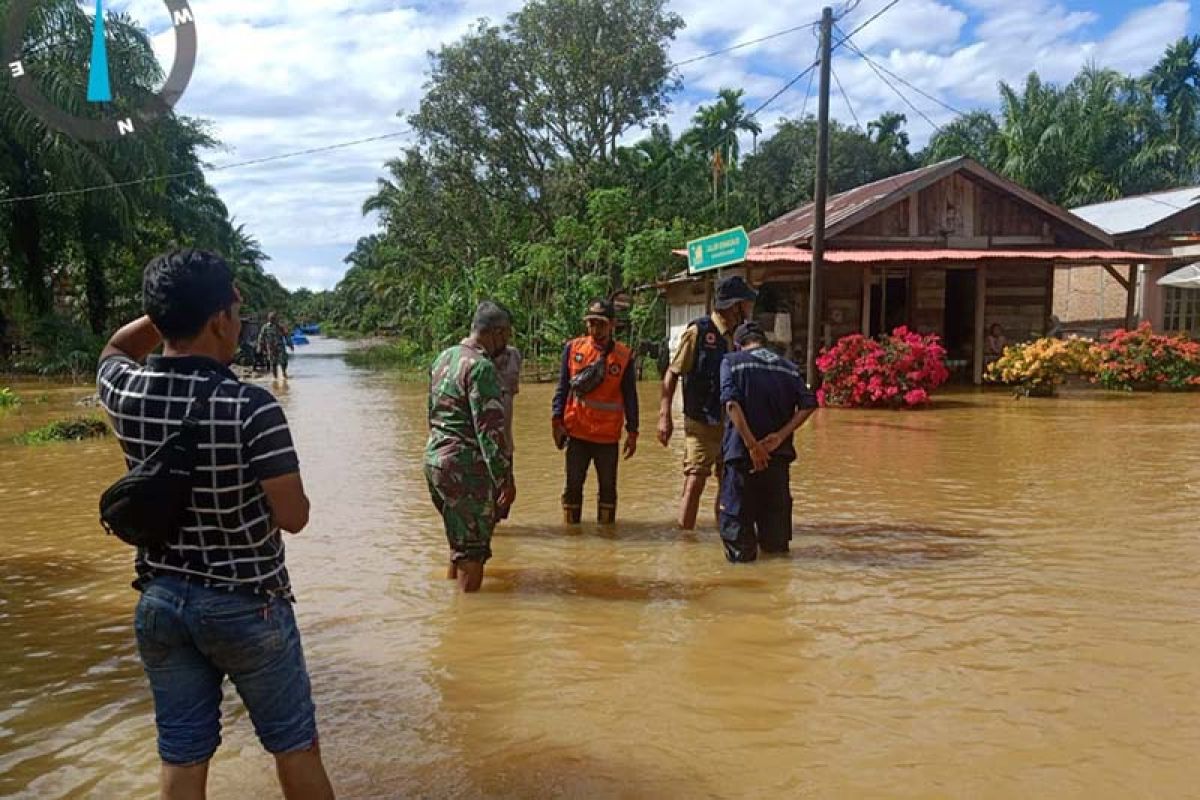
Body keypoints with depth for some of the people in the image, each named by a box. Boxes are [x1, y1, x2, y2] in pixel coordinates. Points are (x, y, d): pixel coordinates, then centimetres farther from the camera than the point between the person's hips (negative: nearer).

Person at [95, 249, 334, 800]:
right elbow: (293, 516, -17)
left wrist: (171, 309, 8)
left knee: (181, 755, 17)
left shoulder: (125, 392, -7)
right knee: (294, 744, 14)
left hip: (160, 601, 5)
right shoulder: (252, 407, -24)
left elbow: (116, 348, 19)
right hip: (246, 605, -5)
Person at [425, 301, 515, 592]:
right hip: (465, 468, -9)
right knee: (473, 548, 1)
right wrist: (505, 478, -19)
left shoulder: (443, 358, 11)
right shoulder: (481, 367, -18)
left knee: (460, 538, 25)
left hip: (434, 459, 9)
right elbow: (490, 429, -22)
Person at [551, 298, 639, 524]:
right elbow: (563, 387, 5)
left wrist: (632, 432, 0)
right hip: (576, 432, 1)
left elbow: (630, 397, 2)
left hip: (608, 435, 0)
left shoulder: (624, 356, -1)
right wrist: (557, 420, -3)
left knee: (608, 487, 8)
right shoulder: (573, 348, 2)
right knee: (573, 486, 5)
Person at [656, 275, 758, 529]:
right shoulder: (698, 332, -9)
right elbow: (672, 374, -7)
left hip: (731, 424, 6)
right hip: (701, 424, -6)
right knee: (694, 483, -10)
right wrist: (665, 416, -13)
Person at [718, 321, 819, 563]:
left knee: (736, 510, 7)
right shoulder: (790, 368, 11)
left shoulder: (732, 361, 0)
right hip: (778, 453, 4)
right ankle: (776, 545, 26)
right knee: (776, 506, 17)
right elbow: (808, 405, -1)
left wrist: (752, 445, -18)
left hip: (741, 451, -3)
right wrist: (780, 436, -9)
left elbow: (732, 404, -15)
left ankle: (741, 550, 3)